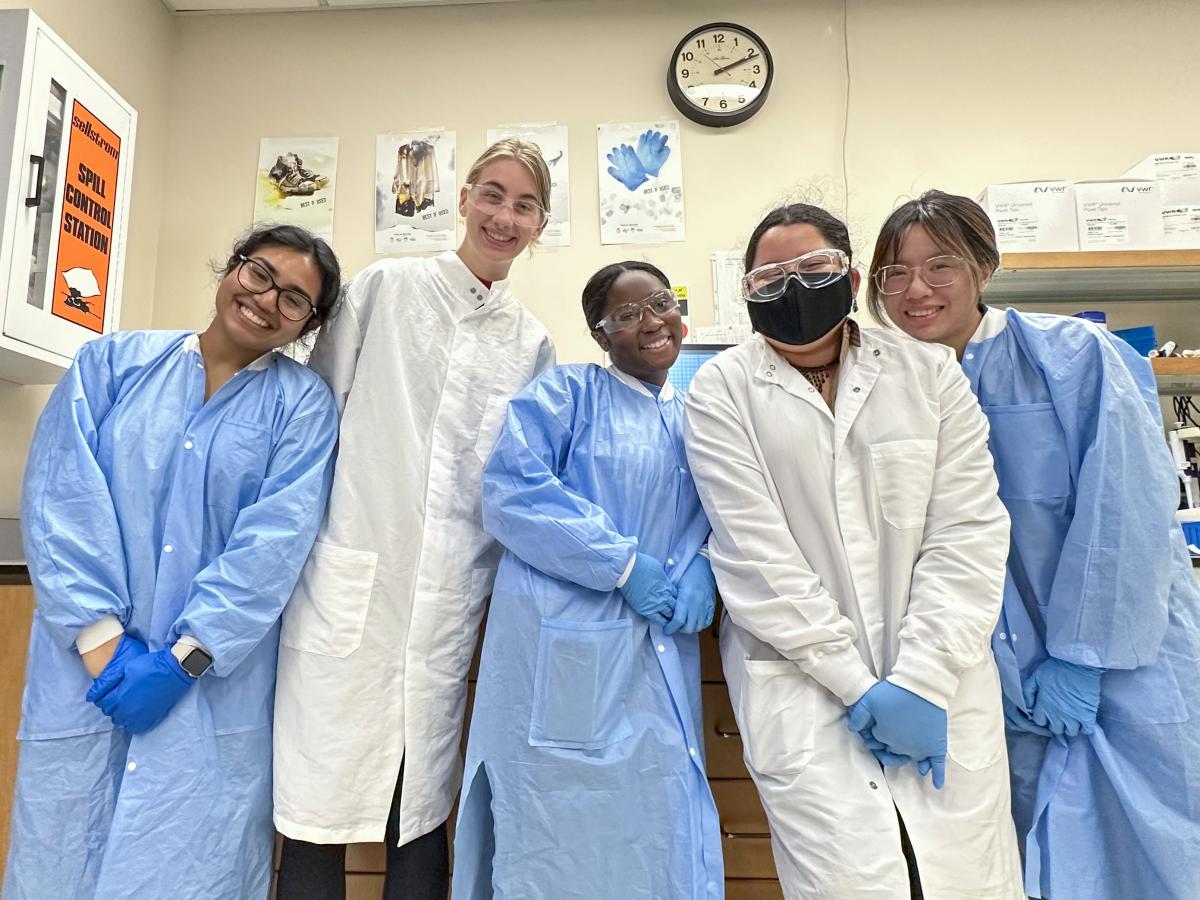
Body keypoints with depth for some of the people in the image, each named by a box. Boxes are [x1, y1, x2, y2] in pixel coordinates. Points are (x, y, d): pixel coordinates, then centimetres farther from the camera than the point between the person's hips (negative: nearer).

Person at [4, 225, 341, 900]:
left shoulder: (303, 403, 0)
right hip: (85, 667, 2)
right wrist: (102, 641, -12)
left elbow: (276, 540, -9)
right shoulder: (112, 362, 5)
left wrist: (184, 659, -14)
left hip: (217, 686, -1)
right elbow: (60, 499, -4)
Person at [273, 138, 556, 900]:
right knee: (320, 806, 3)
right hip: (350, 581, -2)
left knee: (423, 811, 12)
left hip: (448, 601, 2)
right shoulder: (387, 287, 4)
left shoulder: (534, 344, 11)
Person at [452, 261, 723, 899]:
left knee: (660, 834, 12)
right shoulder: (565, 393, -1)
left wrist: (702, 566, -7)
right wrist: (625, 563, -16)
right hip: (562, 648, -4)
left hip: (660, 653, 5)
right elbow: (512, 487, -14)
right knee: (556, 836, 7)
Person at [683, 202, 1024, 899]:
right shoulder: (721, 390, -1)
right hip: (802, 680, -2)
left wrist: (923, 681, -9)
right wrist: (857, 683, -10)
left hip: (943, 684, 3)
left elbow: (967, 532, -1)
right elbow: (754, 552, -8)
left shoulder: (930, 372, 5)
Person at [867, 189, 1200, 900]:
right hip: (1008, 675, 3)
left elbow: (1129, 508, -14)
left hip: (1129, 656, -2)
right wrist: (1002, 674, -7)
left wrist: (1080, 658, -14)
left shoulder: (1075, 355, -11)